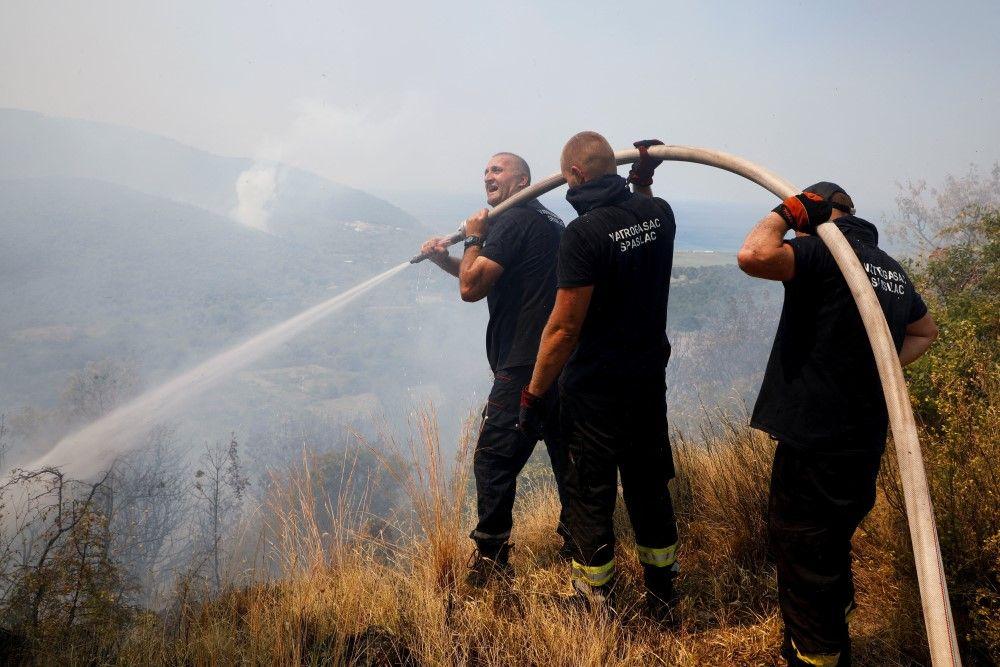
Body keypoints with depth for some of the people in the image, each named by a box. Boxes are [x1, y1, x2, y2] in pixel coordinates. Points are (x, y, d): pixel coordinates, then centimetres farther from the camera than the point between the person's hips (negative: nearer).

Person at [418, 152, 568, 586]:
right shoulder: (548, 221, 21)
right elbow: (492, 281, 27)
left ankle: (491, 559, 6)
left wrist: (474, 239, 0)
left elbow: (472, 288, -15)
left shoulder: (514, 221, -10)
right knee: (565, 453, 16)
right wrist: (445, 259, 13)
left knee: (494, 459, -1)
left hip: (525, 367, -10)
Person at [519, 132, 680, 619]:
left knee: (589, 497, 9)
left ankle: (595, 605, 23)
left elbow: (564, 327, -21)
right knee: (649, 486, 20)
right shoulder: (659, 212, 0)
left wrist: (534, 394, -12)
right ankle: (661, 595, 35)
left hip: (595, 389, -7)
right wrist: (644, 181, 24)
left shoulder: (584, 233, -21)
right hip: (650, 377, 7)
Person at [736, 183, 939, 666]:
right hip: (864, 445, 9)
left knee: (804, 575, 6)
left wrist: (785, 212, -14)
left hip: (815, 448, -9)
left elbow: (753, 255, -33)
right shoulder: (890, 269, 13)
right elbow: (925, 331, 29)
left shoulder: (824, 252, -14)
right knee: (832, 561, 28)